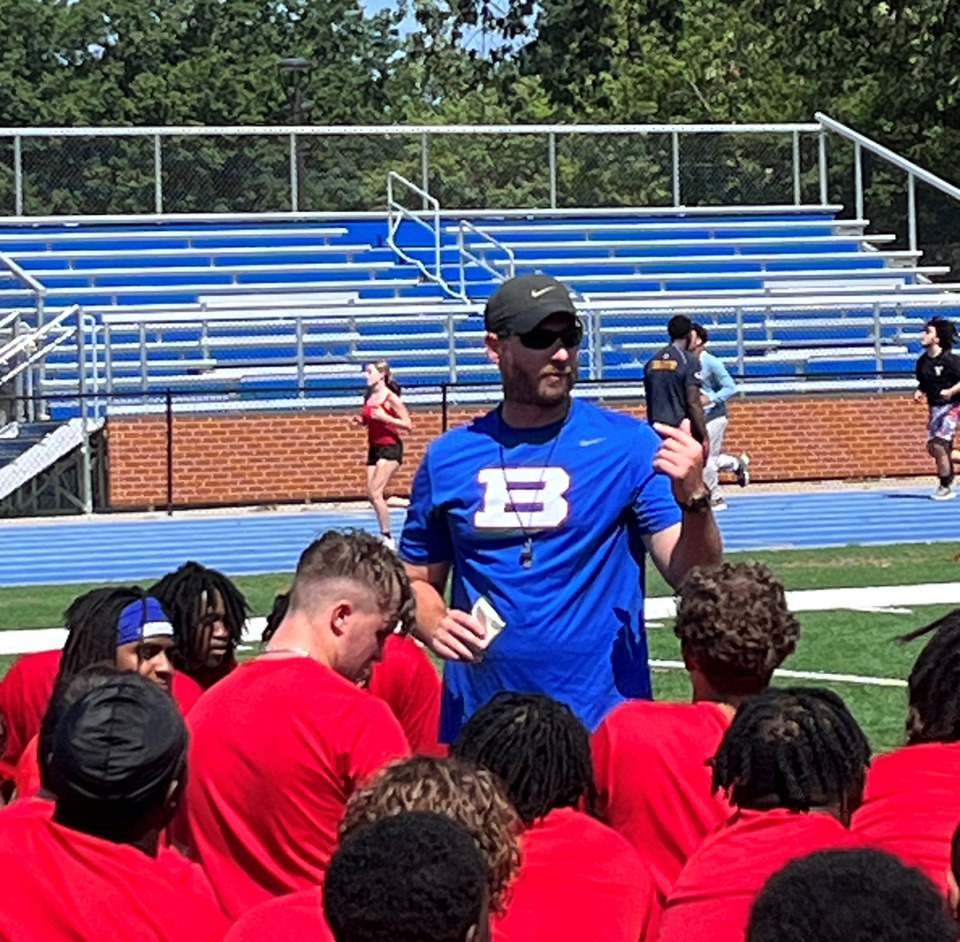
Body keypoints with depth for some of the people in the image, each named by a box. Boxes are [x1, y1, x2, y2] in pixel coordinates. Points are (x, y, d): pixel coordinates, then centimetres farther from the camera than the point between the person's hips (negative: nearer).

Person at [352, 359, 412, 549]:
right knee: (372, 495, 3)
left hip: (390, 447, -8)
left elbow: (408, 425, -12)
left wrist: (385, 417, -22)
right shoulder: (368, 397, 10)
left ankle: (387, 539, -10)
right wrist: (361, 421, 2)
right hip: (374, 448, 8)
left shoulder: (390, 398, -11)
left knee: (376, 493, -16)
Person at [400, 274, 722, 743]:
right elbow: (418, 580, 14)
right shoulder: (449, 457, 4)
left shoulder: (630, 445, -3)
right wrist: (435, 626, -7)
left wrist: (692, 498, -27)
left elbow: (692, 578, -9)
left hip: (603, 719, -2)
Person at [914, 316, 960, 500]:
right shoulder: (922, 361, 5)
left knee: (939, 444, -13)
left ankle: (945, 487, -1)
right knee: (932, 448, 2)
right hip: (935, 408, 7)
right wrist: (919, 392, -1)